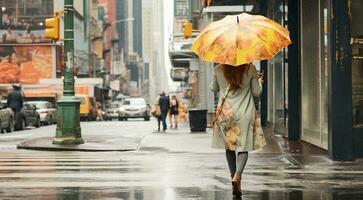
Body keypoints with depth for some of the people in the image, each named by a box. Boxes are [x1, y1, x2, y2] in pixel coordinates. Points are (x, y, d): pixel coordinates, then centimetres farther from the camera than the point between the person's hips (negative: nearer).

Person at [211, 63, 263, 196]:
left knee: (229, 146, 15)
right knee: (243, 146, 1)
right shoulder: (250, 69, -7)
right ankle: (237, 176, -22)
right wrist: (259, 82, 22)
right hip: (245, 114, -1)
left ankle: (234, 177, 17)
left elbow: (214, 89, 13)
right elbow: (257, 93, 2)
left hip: (225, 112, 2)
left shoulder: (219, 70, -4)